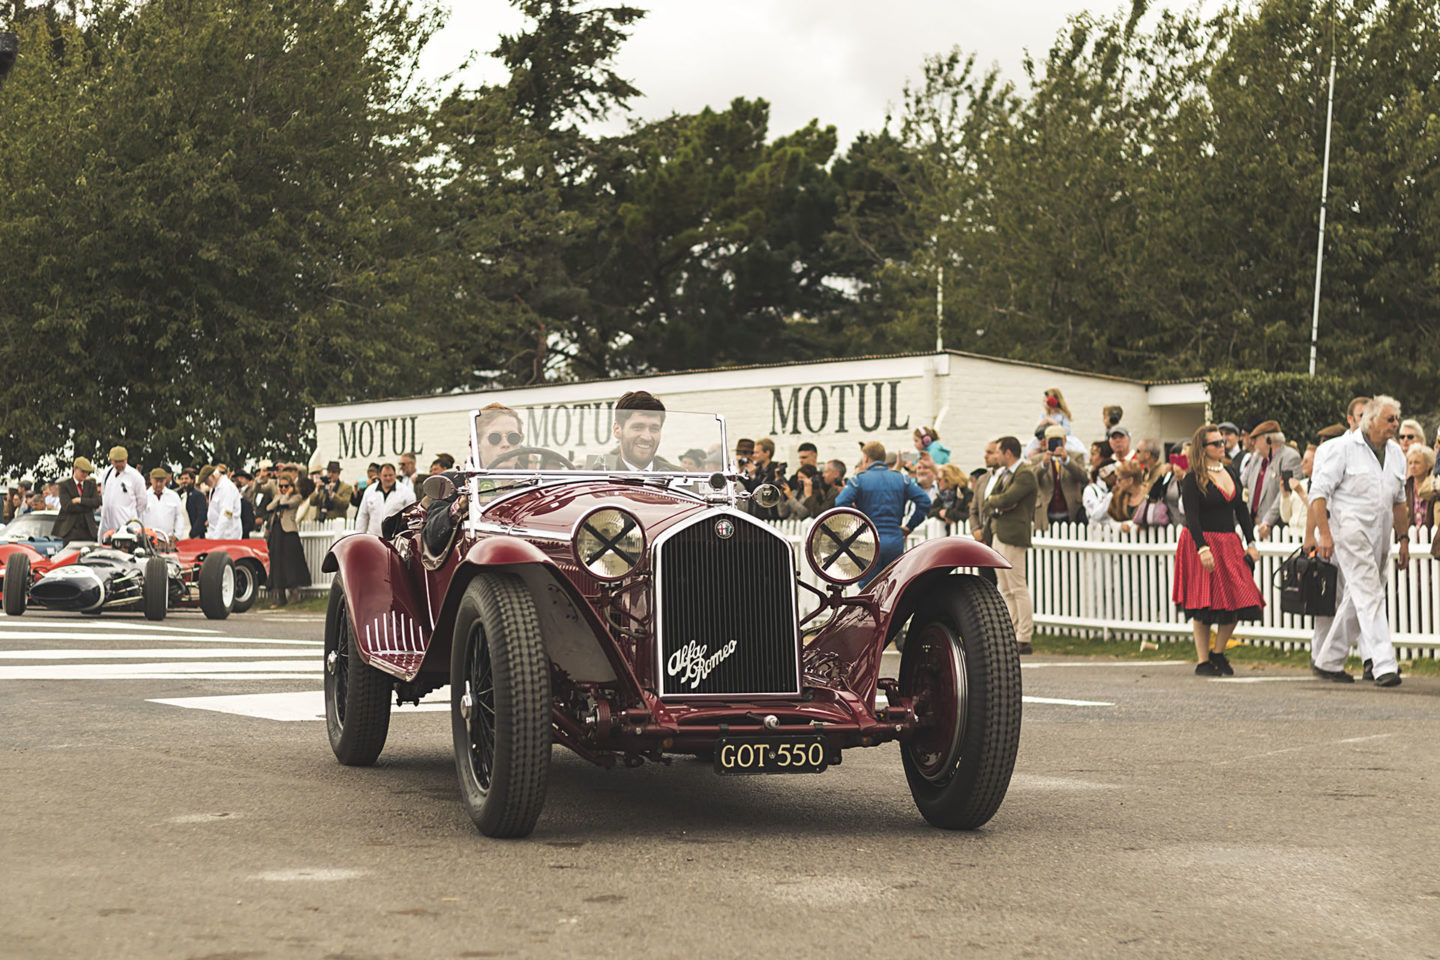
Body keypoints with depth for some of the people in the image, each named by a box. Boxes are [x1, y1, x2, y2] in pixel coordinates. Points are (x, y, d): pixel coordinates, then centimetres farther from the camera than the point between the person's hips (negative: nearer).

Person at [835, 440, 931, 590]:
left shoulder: (859, 479, -2)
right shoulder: (900, 478, 9)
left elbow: (841, 503, -15)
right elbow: (924, 501, 2)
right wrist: (908, 526, 7)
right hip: (896, 541, 3)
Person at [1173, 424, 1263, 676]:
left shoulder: (1231, 472, 12)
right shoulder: (1192, 479, -7)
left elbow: (1242, 510, 15)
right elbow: (1191, 517, -14)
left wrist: (1251, 542, 9)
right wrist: (1202, 548, -24)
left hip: (1229, 542, 6)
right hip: (1202, 541, -6)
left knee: (1238, 599, -1)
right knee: (1204, 607, -3)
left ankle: (1218, 653, 15)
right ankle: (1202, 661, 6)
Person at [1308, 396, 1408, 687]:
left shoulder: (1395, 453, 13)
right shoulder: (1345, 447, -7)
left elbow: (1398, 500, 22)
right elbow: (1319, 491, -8)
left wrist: (1403, 538, 17)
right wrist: (1324, 533, -16)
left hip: (1379, 536, 7)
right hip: (1350, 530, -7)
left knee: (1357, 598, 10)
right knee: (1369, 595, -13)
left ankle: (1328, 661, 21)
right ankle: (1384, 665, -16)